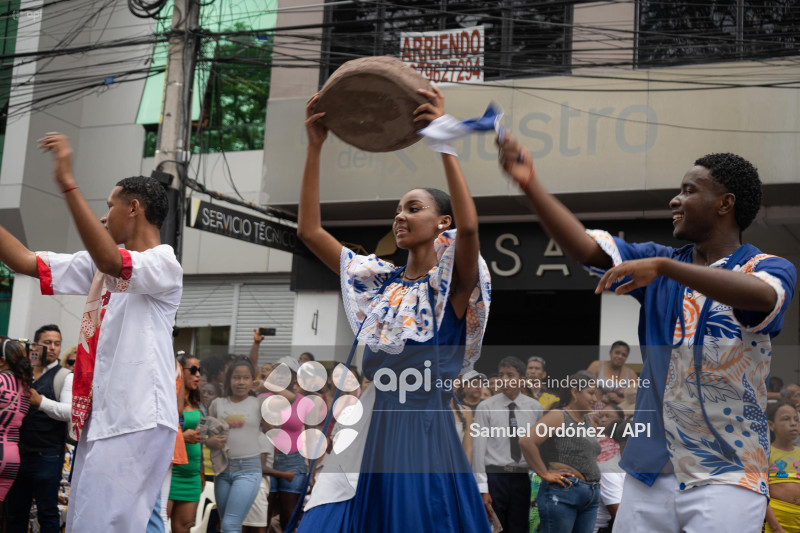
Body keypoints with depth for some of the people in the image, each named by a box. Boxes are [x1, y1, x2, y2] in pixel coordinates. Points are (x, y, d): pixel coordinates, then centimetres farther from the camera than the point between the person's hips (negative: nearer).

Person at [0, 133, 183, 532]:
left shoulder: (165, 265, -8)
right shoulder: (100, 265, 19)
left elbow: (110, 261, -28)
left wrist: (67, 183, -31)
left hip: (137, 421, -9)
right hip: (98, 418, 9)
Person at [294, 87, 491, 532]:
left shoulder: (452, 285, -2)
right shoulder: (381, 281, 12)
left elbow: (468, 226, -24)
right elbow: (310, 231, 8)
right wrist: (315, 147, 2)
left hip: (426, 440, -5)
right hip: (372, 441, 5)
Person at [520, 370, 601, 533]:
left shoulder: (587, 420, 18)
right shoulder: (558, 416, -7)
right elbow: (526, 441, -20)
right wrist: (545, 474, -16)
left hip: (591, 496, 8)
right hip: (562, 494, -8)